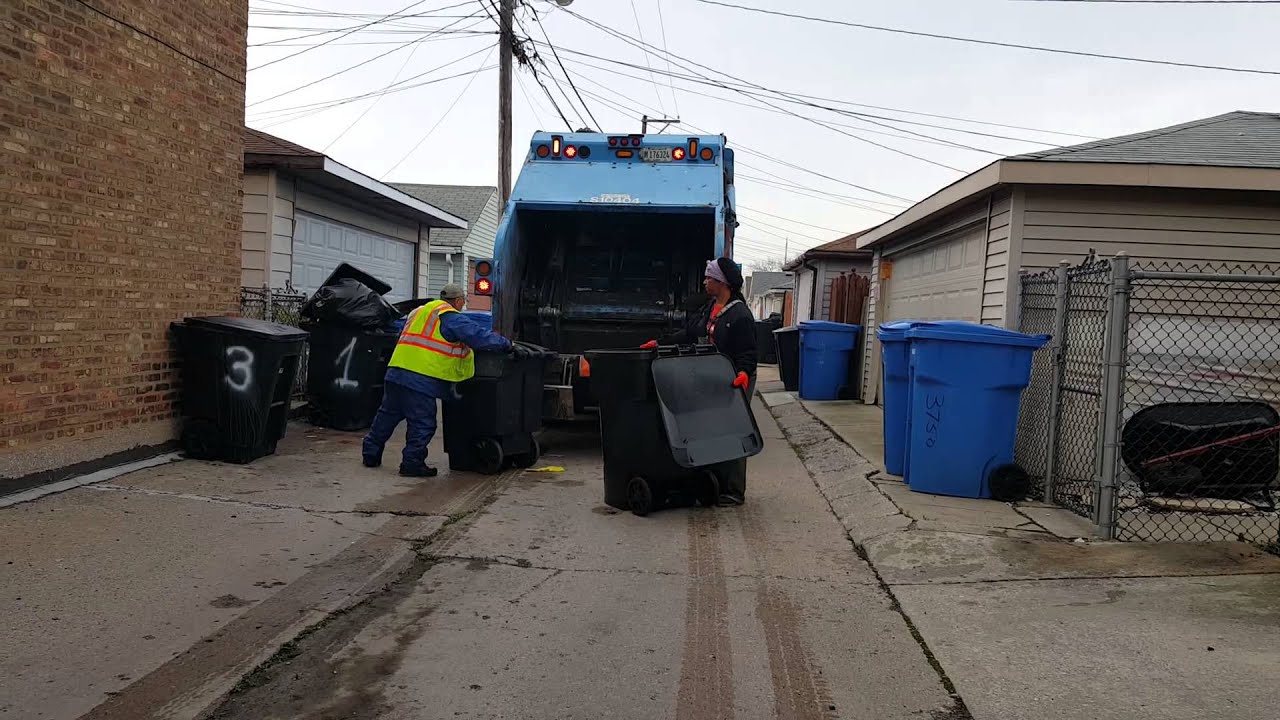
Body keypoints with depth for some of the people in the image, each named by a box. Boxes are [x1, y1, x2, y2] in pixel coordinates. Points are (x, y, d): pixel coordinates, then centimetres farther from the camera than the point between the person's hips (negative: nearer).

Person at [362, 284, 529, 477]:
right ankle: (412, 463, 6)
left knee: (387, 415, 19)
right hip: (421, 379, -9)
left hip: (395, 373, 9)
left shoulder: (418, 312, 24)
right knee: (422, 423, 1)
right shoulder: (451, 318, -5)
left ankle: (371, 453, 28)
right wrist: (510, 345, -5)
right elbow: (479, 335, -11)